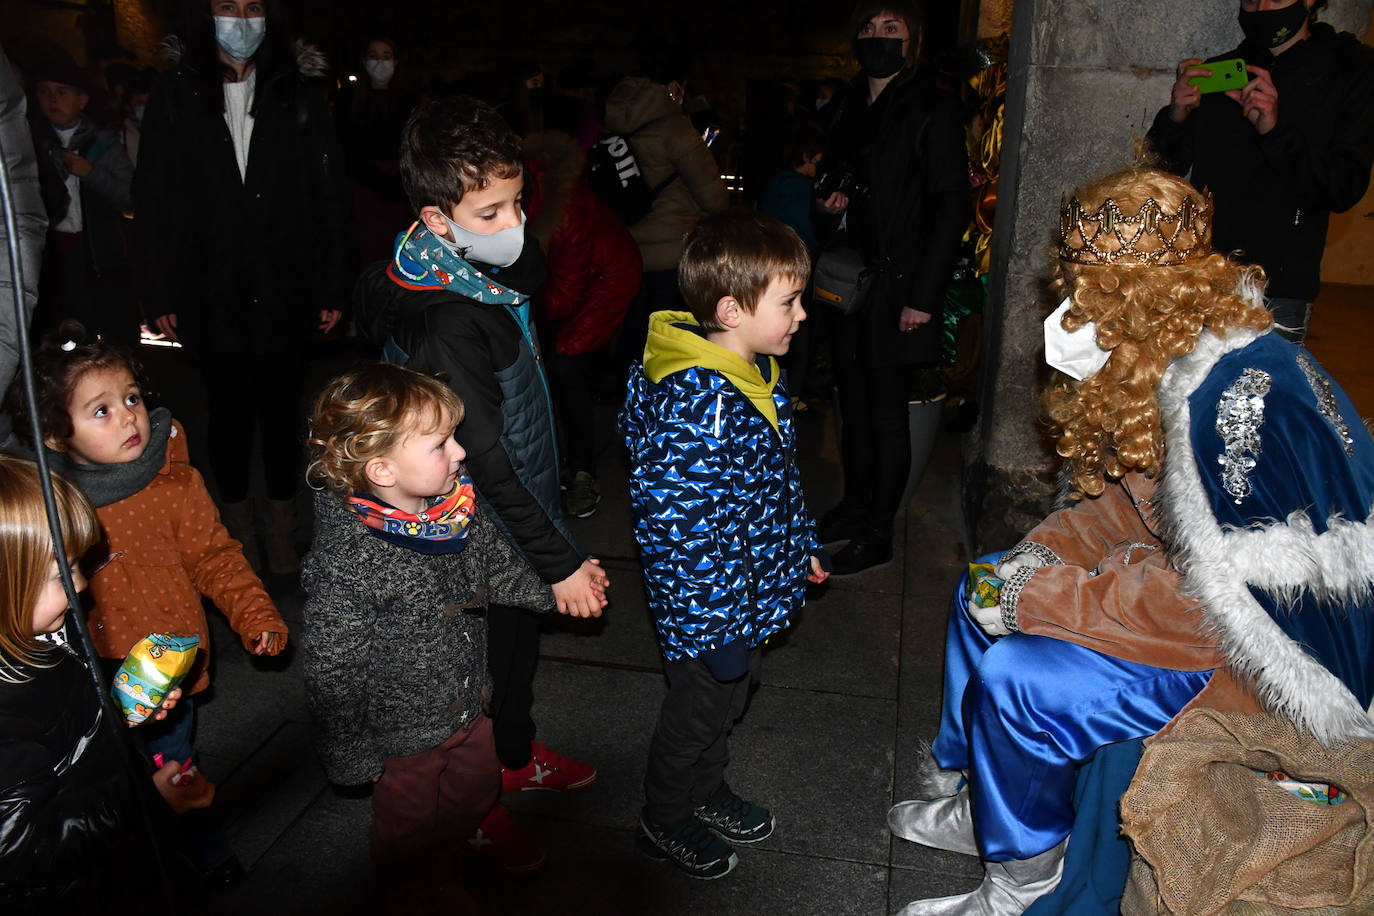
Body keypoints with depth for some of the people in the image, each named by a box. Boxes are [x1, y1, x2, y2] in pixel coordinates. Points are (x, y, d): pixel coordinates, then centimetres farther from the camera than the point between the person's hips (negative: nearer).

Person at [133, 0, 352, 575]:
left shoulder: (297, 91, 2)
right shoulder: (174, 95, 3)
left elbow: (330, 194, 0)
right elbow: (152, 203, 3)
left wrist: (333, 287, -3)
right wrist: (158, 295, 0)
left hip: (286, 294, 0)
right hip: (213, 296, 0)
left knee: (282, 408, 7)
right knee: (230, 409, 9)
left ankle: (282, 527, 23)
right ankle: (239, 526, 26)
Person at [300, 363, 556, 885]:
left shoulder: (456, 504, -14)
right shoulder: (345, 563, -34)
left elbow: (496, 565, 7)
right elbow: (332, 674, -24)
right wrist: (353, 758, -14)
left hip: (469, 701, 6)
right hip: (405, 732, -6)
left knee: (478, 784, 31)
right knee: (410, 815, 22)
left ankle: (479, 828, 63)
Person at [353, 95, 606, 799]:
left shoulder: (475, 270, -5)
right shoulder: (449, 323, -33)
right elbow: (483, 460, -32)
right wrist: (559, 562, -28)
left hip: (509, 515, 9)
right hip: (488, 537, -9)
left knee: (517, 644, 28)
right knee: (495, 658, 14)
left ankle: (515, 755, 53)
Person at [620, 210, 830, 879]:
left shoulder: (757, 371, -1)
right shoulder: (694, 404, -33)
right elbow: (684, 528, -30)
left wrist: (803, 544, 20)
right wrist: (720, 629, -24)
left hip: (755, 590, 9)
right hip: (709, 606, -9)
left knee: (732, 698, 28)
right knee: (698, 711, 14)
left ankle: (706, 790, 53)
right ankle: (664, 822, 40)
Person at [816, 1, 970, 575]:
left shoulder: (932, 112, -8)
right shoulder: (853, 110, 13)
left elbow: (951, 208, -13)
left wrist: (922, 297, -18)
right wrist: (829, 198, 2)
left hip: (898, 290, -7)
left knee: (887, 414, 1)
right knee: (854, 404, 14)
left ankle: (878, 534, 13)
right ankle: (854, 507, 31)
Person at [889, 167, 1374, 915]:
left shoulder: (1245, 397, -30)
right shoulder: (1165, 365, 1)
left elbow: (1222, 596, -30)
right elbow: (1140, 501, 12)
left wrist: (1048, 600, -24)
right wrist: (1049, 550, -5)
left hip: (1274, 651, -10)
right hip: (1201, 583, 10)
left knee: (1019, 677, -22)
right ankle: (968, 796, 23)